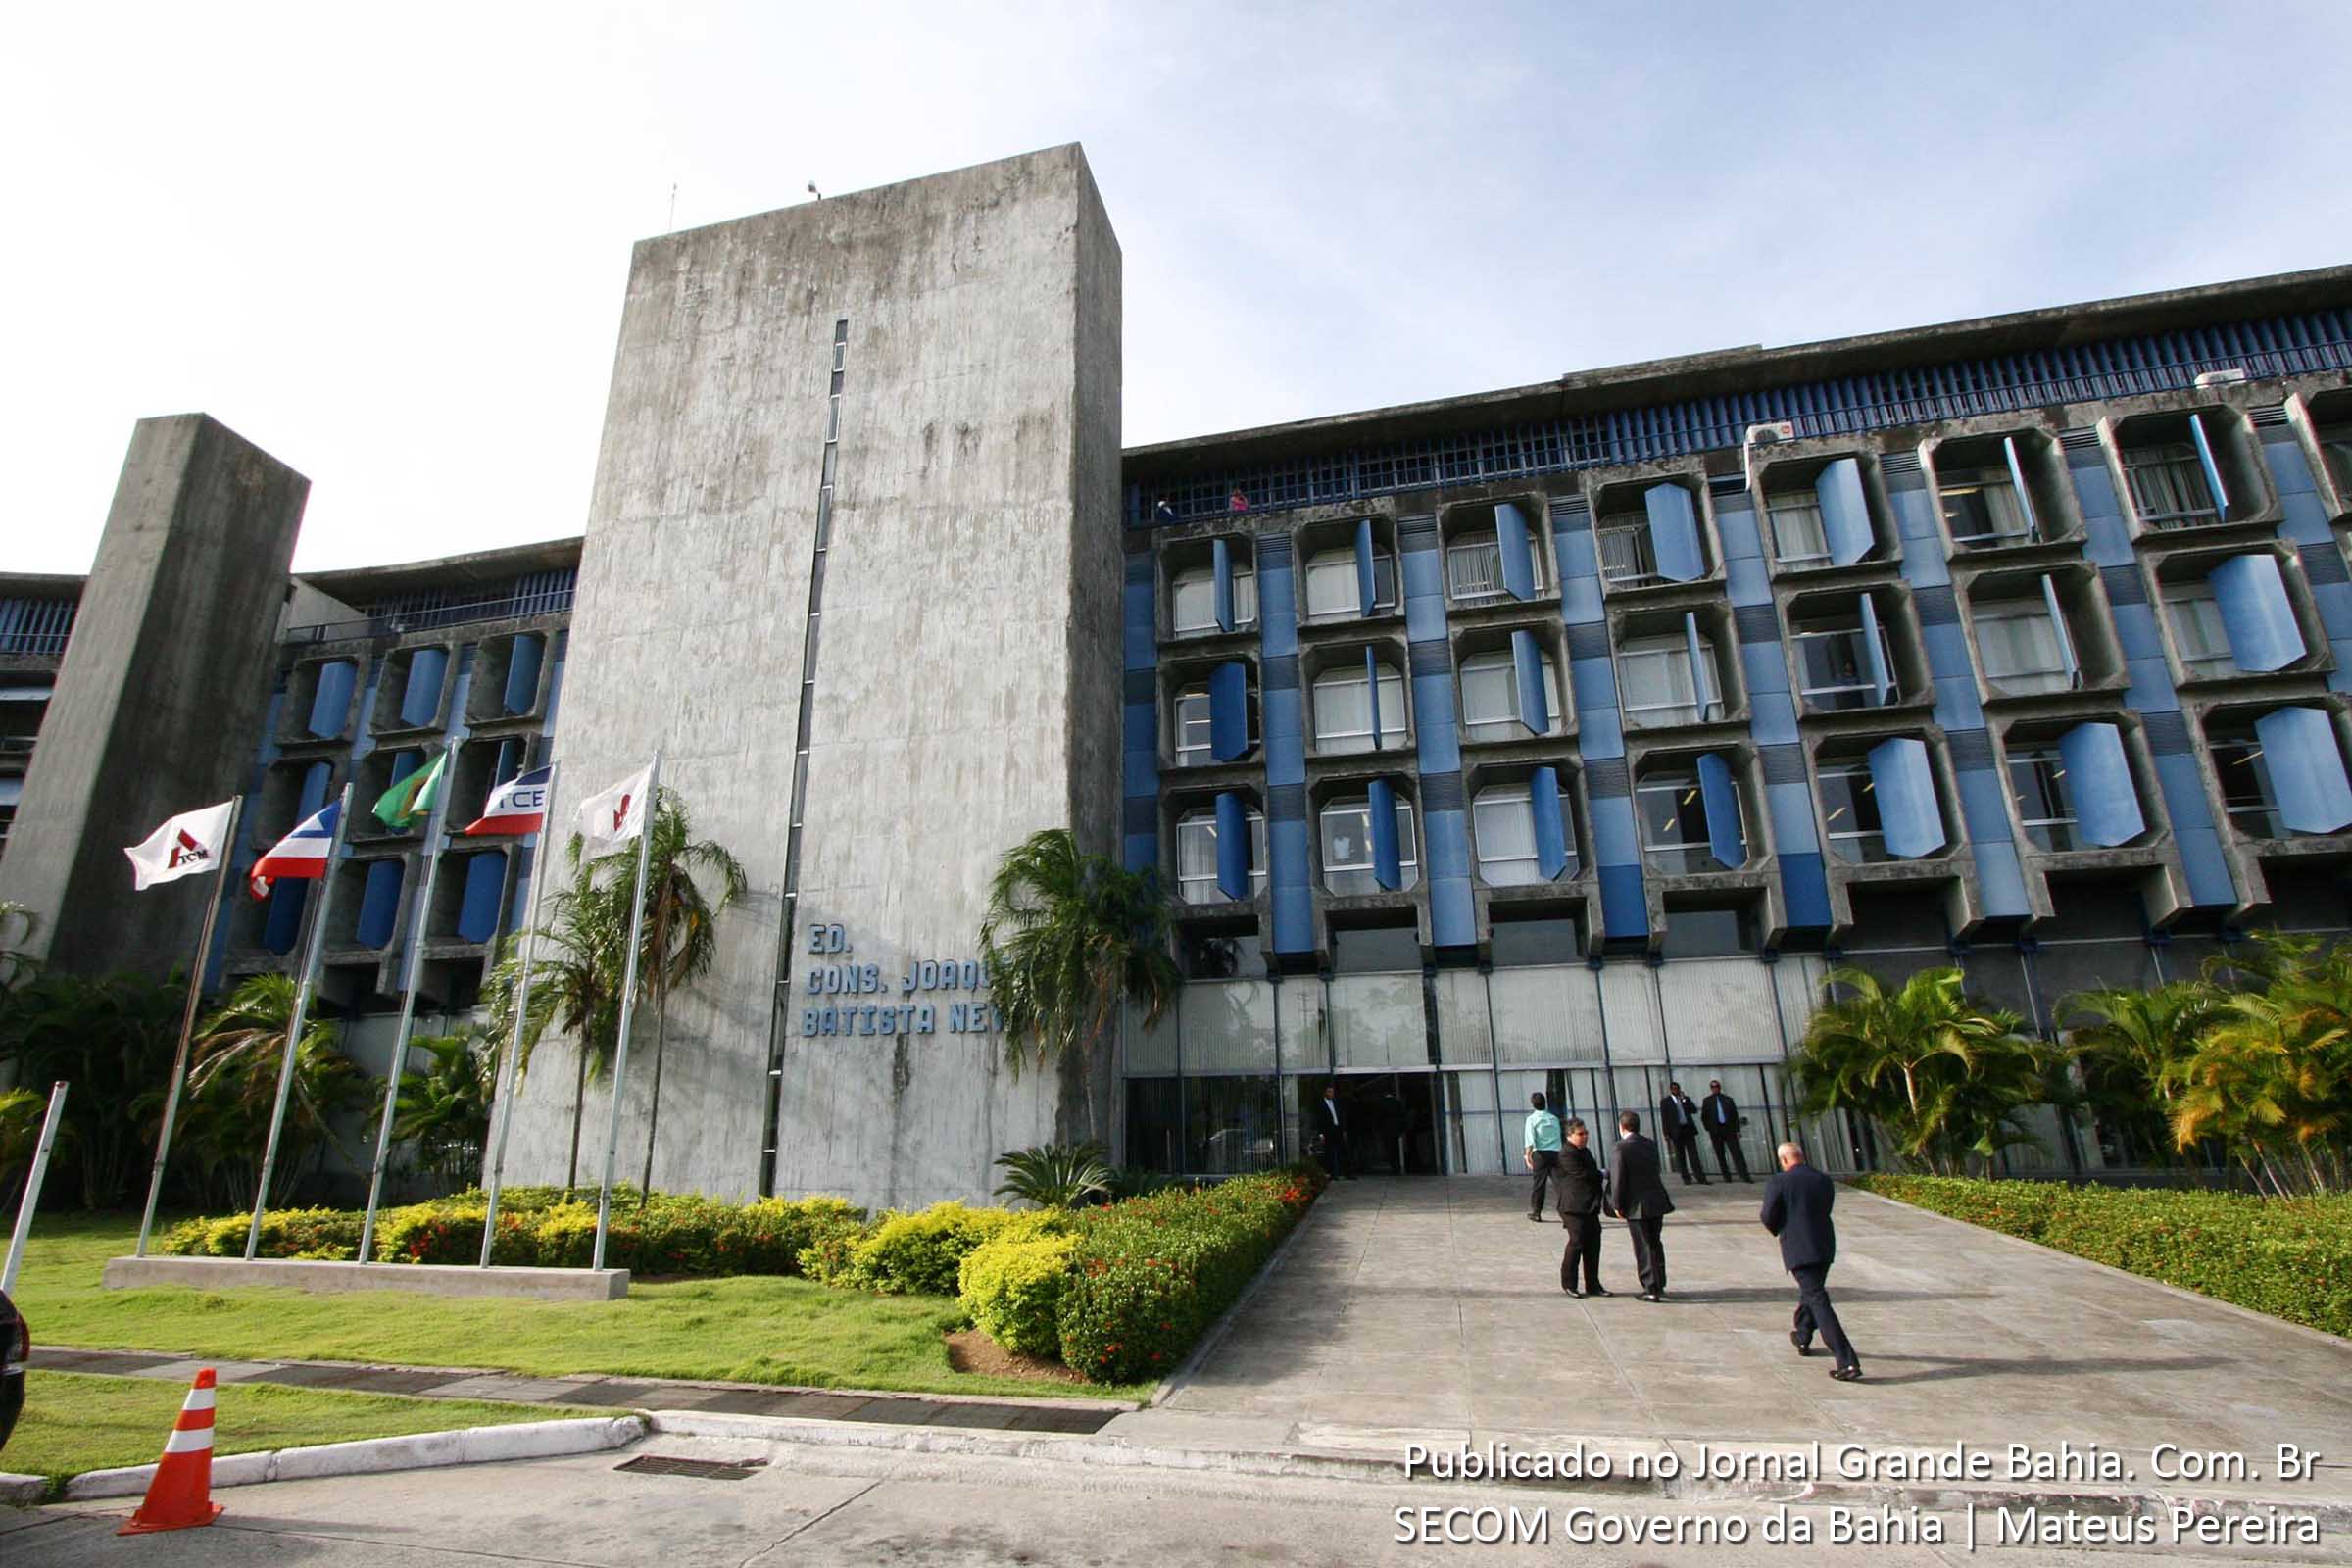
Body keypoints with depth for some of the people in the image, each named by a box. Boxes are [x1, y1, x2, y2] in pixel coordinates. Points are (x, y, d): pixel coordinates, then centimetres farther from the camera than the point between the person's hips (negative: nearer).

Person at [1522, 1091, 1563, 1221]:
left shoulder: (1532, 1119, 0)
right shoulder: (1554, 1118, 13)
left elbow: (1530, 1140, -11)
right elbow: (1559, 1138, 16)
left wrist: (1527, 1155, -13)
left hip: (1540, 1153, -3)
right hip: (1555, 1153, 3)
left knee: (1538, 1183, 6)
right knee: (1558, 1183, -2)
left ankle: (1535, 1212, 16)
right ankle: (1565, 1213, -12)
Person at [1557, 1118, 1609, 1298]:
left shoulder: (1585, 1152, 19)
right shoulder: (1566, 1154, -12)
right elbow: (1582, 1174, -19)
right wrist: (1603, 1175, -8)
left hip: (1590, 1207, 9)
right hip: (1574, 1207, -9)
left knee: (1593, 1243, 8)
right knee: (1577, 1242, -7)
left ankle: (1593, 1284, 15)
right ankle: (1568, 1283, 5)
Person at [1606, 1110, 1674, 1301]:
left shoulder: (1622, 1148, -15)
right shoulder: (1650, 1144, 5)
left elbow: (1618, 1178, -18)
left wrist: (1617, 1205, -8)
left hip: (1637, 1206, -6)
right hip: (1657, 1202, 7)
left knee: (1643, 1248, 4)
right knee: (1655, 1244, 20)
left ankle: (1651, 1289, 7)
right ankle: (1659, 1285, 31)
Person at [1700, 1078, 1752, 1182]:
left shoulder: (1728, 1099, 12)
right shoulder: (1707, 1101, 8)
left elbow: (1735, 1115, 10)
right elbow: (1703, 1117, 8)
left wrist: (1737, 1130, 3)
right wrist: (1709, 1130, 1)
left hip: (1729, 1129, 0)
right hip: (1715, 1131, 0)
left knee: (1737, 1153, -7)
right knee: (1720, 1155, 1)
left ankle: (1745, 1176, -7)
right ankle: (1726, 1177, 8)